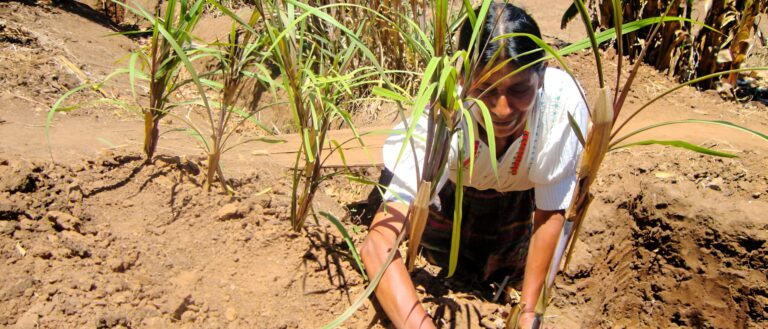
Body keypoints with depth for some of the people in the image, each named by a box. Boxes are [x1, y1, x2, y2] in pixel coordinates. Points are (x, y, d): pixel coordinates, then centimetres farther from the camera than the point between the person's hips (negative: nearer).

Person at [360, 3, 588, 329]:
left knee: (508, 273, 12)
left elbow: (551, 215, -24)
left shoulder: (563, 102, -39)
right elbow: (378, 244, -49)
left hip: (513, 194, 2)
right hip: (447, 184, -1)